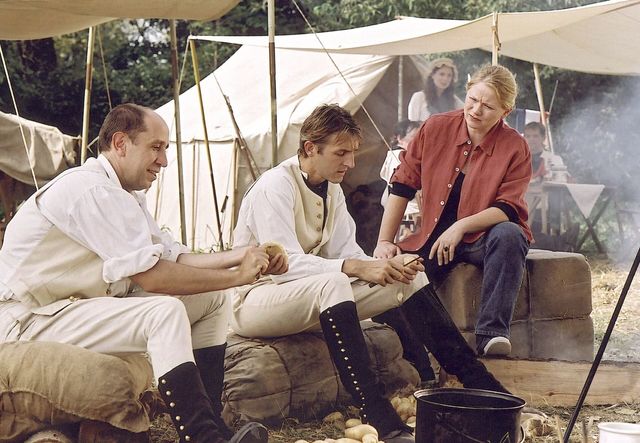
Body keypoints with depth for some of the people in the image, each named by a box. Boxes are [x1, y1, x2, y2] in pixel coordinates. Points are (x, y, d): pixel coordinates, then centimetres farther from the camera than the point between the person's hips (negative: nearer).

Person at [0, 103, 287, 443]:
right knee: (165, 311, -31)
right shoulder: (92, 191, -21)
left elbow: (172, 257, 8)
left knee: (212, 298, 3)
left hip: (82, 305, 10)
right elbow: (151, 275, -26)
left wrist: (237, 257, -6)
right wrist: (236, 277, -18)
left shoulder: (123, 194, 12)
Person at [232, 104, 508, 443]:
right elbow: (283, 264, -29)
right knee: (332, 283, -39)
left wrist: (387, 265, -17)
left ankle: (478, 382, -7)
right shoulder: (274, 187, -18)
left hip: (316, 297, 8)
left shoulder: (332, 189, 9)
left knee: (409, 276, -6)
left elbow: (345, 253, 3)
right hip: (255, 298, -8)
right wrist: (356, 267, -36)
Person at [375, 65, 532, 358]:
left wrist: (461, 227, -29)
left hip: (484, 237, -2)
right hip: (433, 238, 2)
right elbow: (402, 186, 3)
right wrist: (384, 242, -3)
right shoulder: (436, 128, 0)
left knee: (509, 234, -36)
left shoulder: (515, 148, -7)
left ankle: (491, 334, -34)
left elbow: (507, 210, -14)